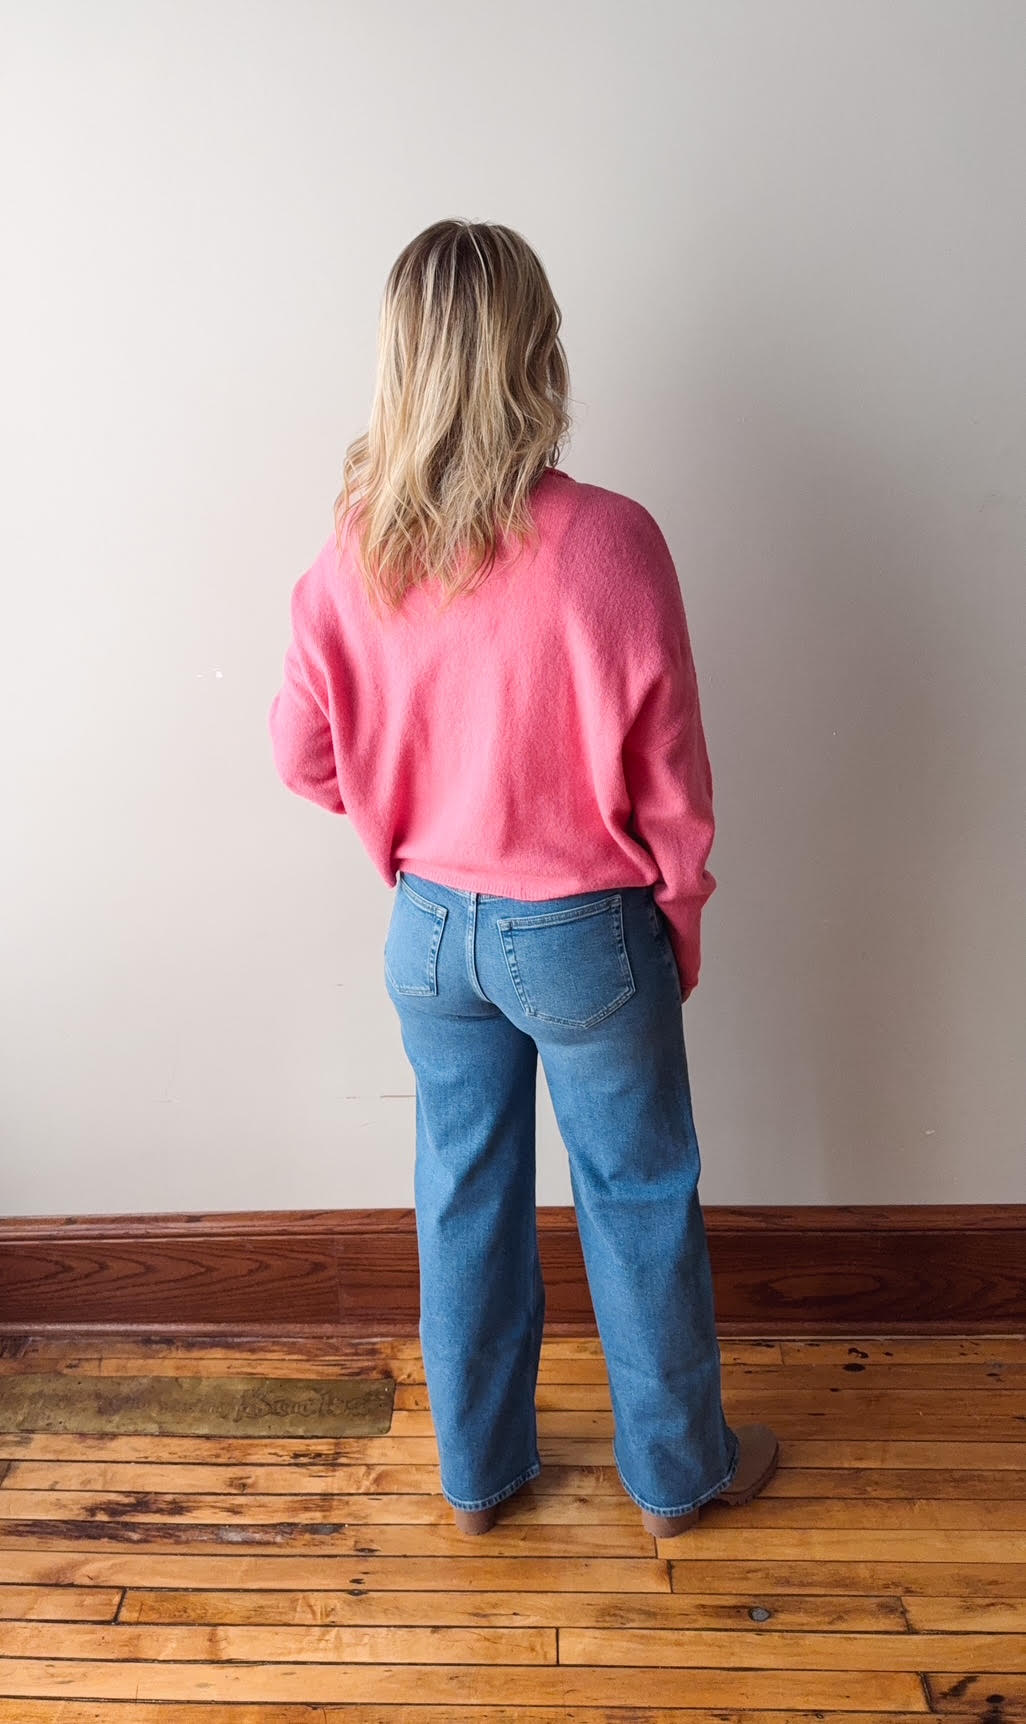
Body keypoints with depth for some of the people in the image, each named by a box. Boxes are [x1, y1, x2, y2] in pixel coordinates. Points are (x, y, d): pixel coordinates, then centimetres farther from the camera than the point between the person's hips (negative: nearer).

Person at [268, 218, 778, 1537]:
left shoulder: (354, 548, -8)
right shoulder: (604, 539, -20)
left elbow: (305, 751, 1)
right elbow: (669, 778, -13)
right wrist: (681, 928, 3)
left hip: (430, 930, 4)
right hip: (585, 934, -3)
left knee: (465, 1195, 20)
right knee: (638, 1202, 17)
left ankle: (476, 1473, 41)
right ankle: (677, 1473, 39)